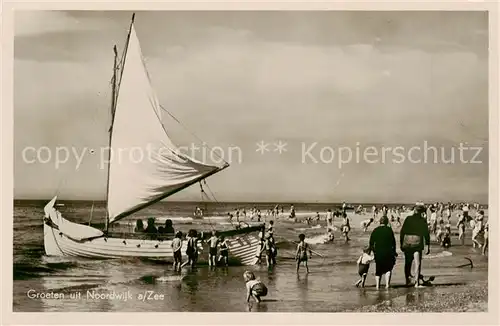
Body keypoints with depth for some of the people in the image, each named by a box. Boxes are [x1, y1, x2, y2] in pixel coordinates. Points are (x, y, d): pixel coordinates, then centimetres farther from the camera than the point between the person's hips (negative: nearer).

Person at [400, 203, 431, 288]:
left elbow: (402, 231, 6)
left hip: (407, 243, 3)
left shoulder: (408, 219, 4)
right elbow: (426, 233, -3)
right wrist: (428, 246, 3)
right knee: (417, 263, 3)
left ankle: (408, 280, 24)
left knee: (407, 262, 16)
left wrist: (401, 243, 14)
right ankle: (417, 282, -2)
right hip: (417, 243, -3)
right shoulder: (423, 220, -2)